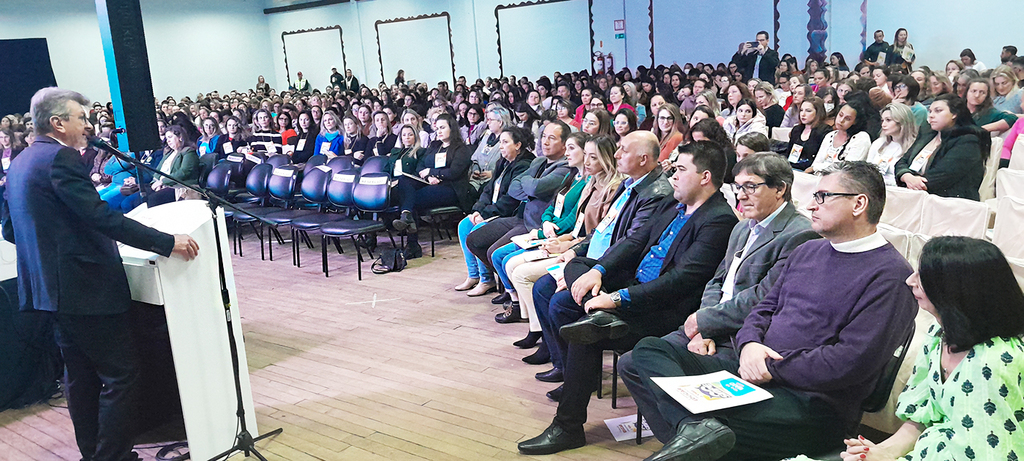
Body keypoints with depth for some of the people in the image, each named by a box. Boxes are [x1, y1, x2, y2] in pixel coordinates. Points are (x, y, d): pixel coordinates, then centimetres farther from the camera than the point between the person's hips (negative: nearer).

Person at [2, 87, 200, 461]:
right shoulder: (60, 158, -16)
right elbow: (102, 218, -24)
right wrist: (167, 242, -24)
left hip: (52, 287, 10)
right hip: (87, 288, -10)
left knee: (81, 374, 18)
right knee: (120, 374, -4)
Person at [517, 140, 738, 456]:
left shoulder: (719, 220, -16)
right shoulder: (674, 205, 12)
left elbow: (683, 279, -24)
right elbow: (637, 240, 13)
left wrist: (618, 298, -26)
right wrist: (598, 270, -5)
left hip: (665, 308, -9)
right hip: (634, 282, 10)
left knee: (586, 336, -23)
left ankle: (568, 427, -11)